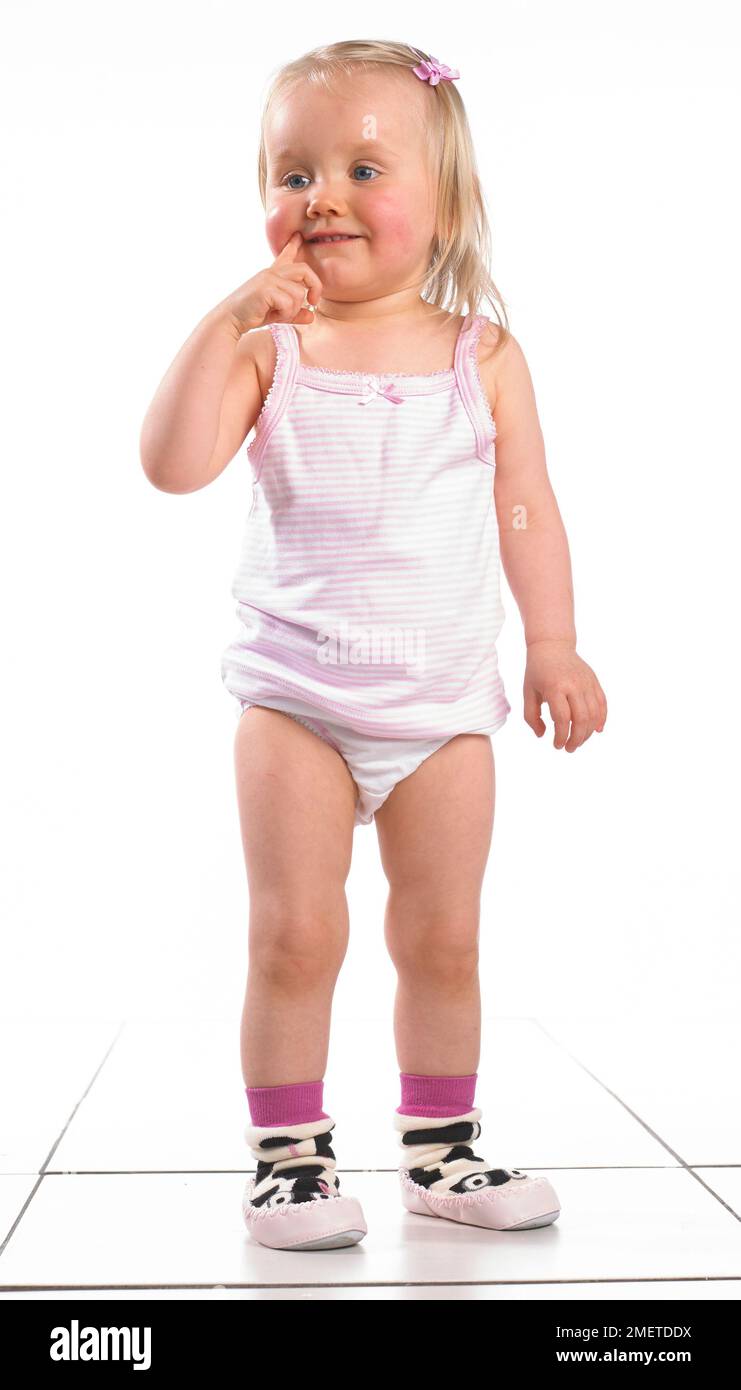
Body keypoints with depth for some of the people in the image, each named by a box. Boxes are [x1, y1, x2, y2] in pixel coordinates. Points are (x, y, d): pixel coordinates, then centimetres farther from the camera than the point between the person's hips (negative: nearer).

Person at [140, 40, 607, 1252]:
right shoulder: (269, 347, -2)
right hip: (295, 695, -1)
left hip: (444, 698, 2)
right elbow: (173, 464, -16)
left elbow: (527, 511, 4)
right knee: (296, 935, -1)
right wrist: (231, 319, -19)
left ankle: (442, 1150, 24)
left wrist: (554, 646, -1)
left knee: (443, 937, 9)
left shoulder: (482, 356, 2)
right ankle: (289, 1154, 12)